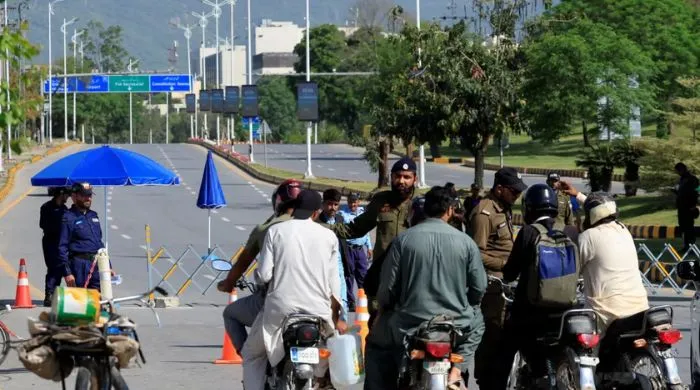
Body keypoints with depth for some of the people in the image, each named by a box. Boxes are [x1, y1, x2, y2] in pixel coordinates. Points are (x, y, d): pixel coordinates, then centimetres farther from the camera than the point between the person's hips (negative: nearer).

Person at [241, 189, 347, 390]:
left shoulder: (275, 231, 1)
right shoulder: (328, 236, 5)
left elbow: (263, 275, -4)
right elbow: (333, 282, 7)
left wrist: (259, 276, 20)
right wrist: (336, 318, 16)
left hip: (280, 308, -1)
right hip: (318, 311, 1)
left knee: (252, 355, 18)